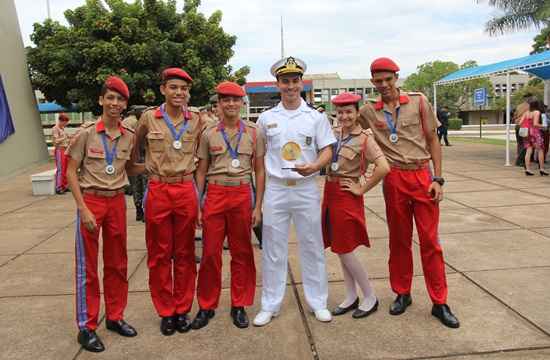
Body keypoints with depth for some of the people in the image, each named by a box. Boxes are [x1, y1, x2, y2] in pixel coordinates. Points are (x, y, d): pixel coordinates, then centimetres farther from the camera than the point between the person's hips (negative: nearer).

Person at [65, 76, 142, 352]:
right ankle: (86, 327, 17)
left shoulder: (129, 136, 1)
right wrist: (83, 209, -13)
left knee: (117, 264, 12)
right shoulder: (86, 133, -9)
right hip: (90, 201, -3)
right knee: (87, 266, 4)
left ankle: (115, 317, 28)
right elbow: (71, 172, -6)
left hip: (117, 202, 4)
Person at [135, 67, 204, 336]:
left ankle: (183, 309, 24)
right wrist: (147, 167, 12)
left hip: (186, 191, 1)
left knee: (184, 253, 9)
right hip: (157, 191, -1)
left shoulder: (196, 121, 3)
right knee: (159, 254, 8)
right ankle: (166, 312, 23)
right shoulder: (148, 118, 0)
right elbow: (136, 146, 16)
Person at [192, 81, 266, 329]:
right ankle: (207, 306, 21)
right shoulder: (209, 134, 6)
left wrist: (258, 205, 0)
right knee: (210, 252, 4)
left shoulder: (254, 133, 4)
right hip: (214, 195, 0)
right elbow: (201, 172, 10)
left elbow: (260, 171, 6)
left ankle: (239, 305, 23)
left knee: (242, 252, 7)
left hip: (243, 195, 0)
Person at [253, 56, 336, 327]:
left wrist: (314, 166, -18)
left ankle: (318, 302, 24)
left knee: (312, 247, 8)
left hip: (306, 188, 0)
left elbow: (327, 151, 2)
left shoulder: (316, 117, 4)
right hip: (275, 189, 1)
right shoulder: (266, 118, 6)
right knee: (273, 249, 7)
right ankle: (270, 305, 20)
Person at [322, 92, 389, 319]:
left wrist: (362, 189, -16)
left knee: (345, 251, -1)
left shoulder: (365, 138, -11)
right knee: (340, 250, 13)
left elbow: (384, 167, -22)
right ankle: (351, 297, 28)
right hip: (329, 193, 7)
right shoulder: (333, 134, 7)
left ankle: (370, 298, 19)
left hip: (347, 196, -6)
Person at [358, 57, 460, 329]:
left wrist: (437, 178, -3)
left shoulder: (418, 101, 1)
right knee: (399, 240, 11)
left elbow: (432, 140, 3)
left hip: (423, 176, -1)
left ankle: (439, 303, 14)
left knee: (430, 240, 2)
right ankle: (402, 293, 28)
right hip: (394, 179, 1)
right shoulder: (369, 112, 4)